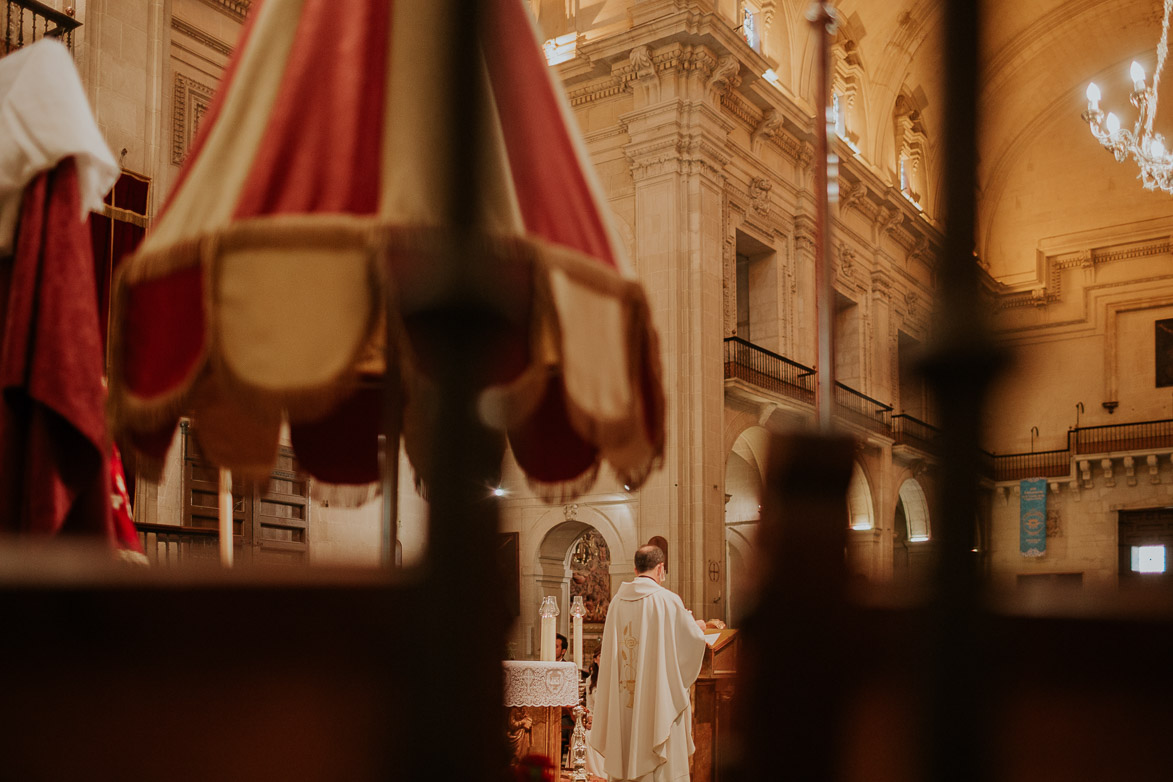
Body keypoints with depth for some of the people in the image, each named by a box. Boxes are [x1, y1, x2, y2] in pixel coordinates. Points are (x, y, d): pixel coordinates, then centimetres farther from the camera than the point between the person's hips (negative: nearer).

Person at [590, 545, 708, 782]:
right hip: (658, 696, -5)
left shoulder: (617, 601, 3)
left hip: (623, 697, 5)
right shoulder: (668, 600, -11)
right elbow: (693, 639, -4)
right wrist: (697, 626, 19)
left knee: (624, 755, 12)